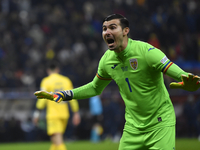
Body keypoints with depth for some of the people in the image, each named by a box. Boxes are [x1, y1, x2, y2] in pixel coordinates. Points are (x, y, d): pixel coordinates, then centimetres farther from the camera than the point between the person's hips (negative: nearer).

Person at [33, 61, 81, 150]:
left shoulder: (46, 81, -1)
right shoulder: (66, 80, 10)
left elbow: (42, 98, -10)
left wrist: (37, 113, -6)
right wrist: (76, 113, 12)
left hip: (53, 115, -5)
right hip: (64, 115, 5)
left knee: (58, 141, -13)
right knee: (56, 141, 16)